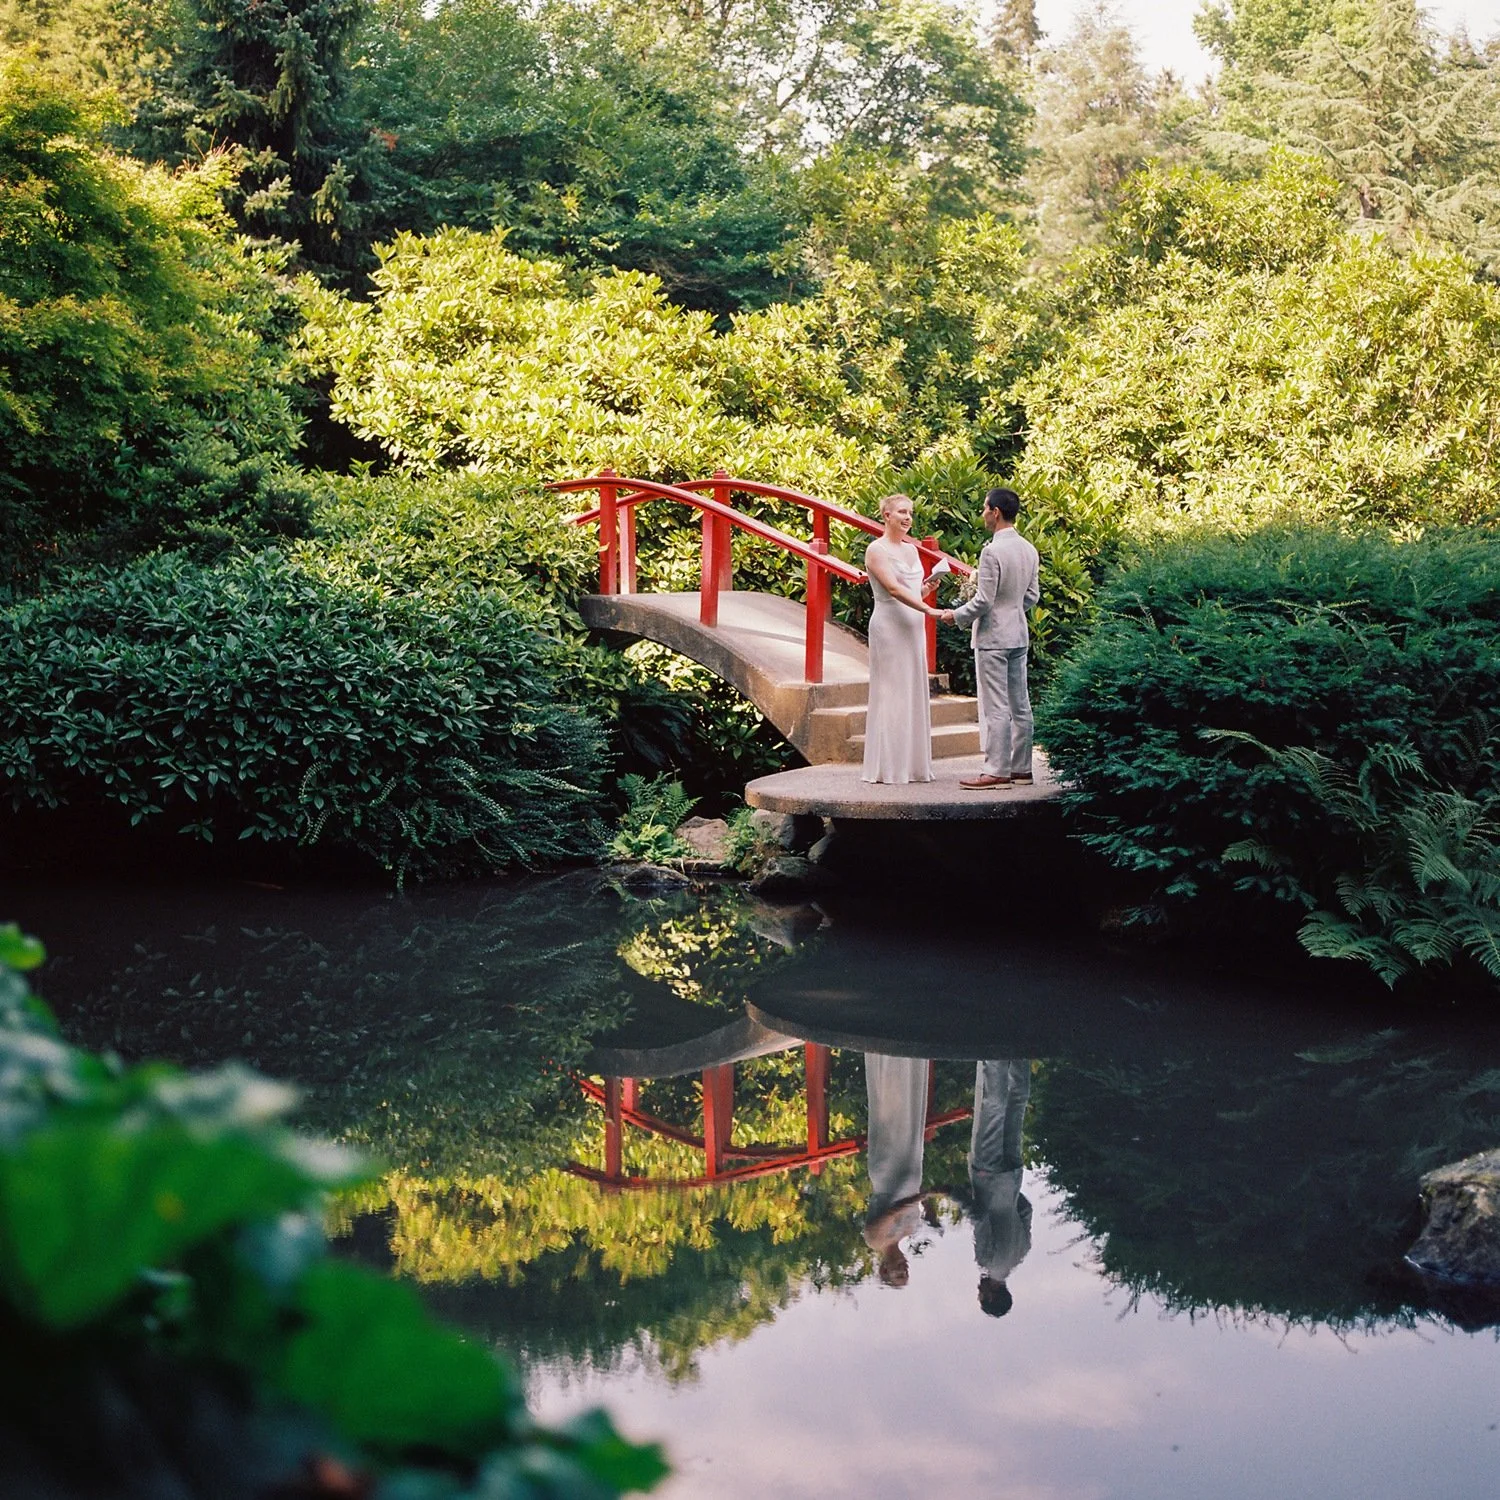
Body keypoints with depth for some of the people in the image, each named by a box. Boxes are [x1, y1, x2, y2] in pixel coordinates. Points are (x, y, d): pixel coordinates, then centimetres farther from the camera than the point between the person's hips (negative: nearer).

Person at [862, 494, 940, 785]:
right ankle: (888, 767, 0)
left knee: (913, 694, 8)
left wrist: (929, 586, 0)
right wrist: (929, 610, -26)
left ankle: (912, 764, 13)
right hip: (889, 627, -8)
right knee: (891, 694, -5)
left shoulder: (912, 550, 14)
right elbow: (894, 589, -19)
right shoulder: (876, 550, -9)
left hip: (913, 628, 8)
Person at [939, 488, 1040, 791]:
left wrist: (955, 615, -4)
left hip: (993, 637, -9)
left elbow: (983, 601, -19)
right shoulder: (1028, 550, 7)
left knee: (995, 707, -4)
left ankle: (997, 771, -2)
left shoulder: (992, 552, -19)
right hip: (1019, 634, 9)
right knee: (1019, 704, 12)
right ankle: (1021, 768, 17)